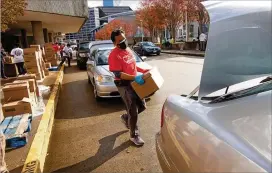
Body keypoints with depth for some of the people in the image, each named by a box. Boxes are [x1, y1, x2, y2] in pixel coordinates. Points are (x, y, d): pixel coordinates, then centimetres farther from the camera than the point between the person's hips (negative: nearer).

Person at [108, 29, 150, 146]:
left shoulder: (128, 50, 9)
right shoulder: (114, 55, -18)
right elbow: (118, 74, -24)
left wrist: (144, 71, 7)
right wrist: (135, 78, -31)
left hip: (134, 83, 8)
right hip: (124, 85, -8)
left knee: (142, 106, 15)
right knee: (133, 111, -2)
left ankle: (126, 118, 40)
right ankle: (134, 135, 17)